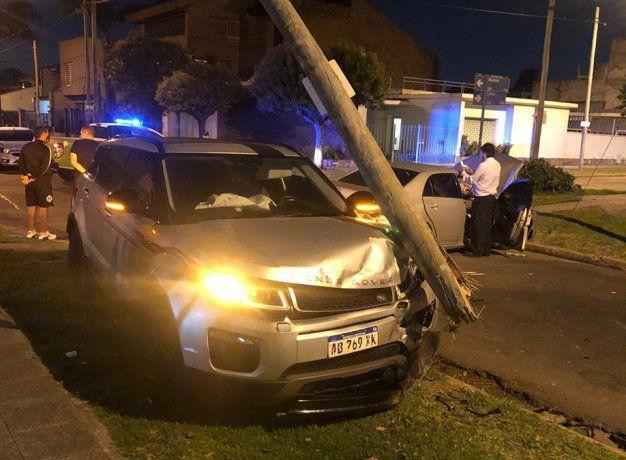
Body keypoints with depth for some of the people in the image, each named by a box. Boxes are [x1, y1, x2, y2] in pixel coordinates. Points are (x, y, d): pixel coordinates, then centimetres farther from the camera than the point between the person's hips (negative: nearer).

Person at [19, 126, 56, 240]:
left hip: (30, 181, 7)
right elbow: (45, 167, -19)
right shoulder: (45, 148, -13)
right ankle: (43, 232, 3)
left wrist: (25, 175, 2)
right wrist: (31, 178, -14)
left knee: (31, 205, 13)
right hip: (42, 181, -6)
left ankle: (31, 231, 18)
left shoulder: (26, 147, 8)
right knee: (43, 206, 0)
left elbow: (21, 163, 8)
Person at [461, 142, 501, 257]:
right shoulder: (497, 165, 9)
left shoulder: (483, 166, -16)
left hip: (481, 199, -8)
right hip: (492, 197, 8)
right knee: (487, 225, 14)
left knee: (478, 225, -1)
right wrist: (472, 172, 19)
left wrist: (464, 172, 9)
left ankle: (477, 251, 1)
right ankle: (487, 250, 19)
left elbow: (471, 181, -6)